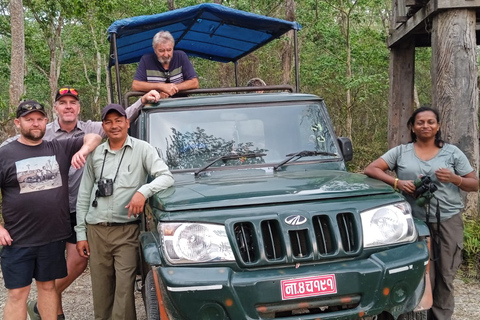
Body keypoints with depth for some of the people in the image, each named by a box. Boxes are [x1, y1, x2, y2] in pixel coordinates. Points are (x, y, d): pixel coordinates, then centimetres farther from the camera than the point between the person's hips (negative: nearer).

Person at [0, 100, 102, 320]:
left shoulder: (60, 149, 5)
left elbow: (94, 138, 8)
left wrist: (83, 150, -13)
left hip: (54, 236, 3)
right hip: (18, 240, -2)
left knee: (48, 286, 15)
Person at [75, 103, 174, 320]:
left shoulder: (142, 150, 1)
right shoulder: (95, 154, 11)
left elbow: (166, 177, -7)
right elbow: (84, 195, 14)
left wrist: (143, 191, -26)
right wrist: (80, 233, 9)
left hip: (126, 231, -3)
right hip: (96, 231, 4)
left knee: (124, 289, -9)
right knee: (100, 292, 8)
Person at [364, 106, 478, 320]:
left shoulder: (452, 152, 9)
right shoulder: (401, 152, 7)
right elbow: (371, 169, -1)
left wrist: (454, 179, -12)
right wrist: (398, 183, -15)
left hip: (449, 221, 1)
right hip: (417, 222, -1)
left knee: (445, 276, 3)